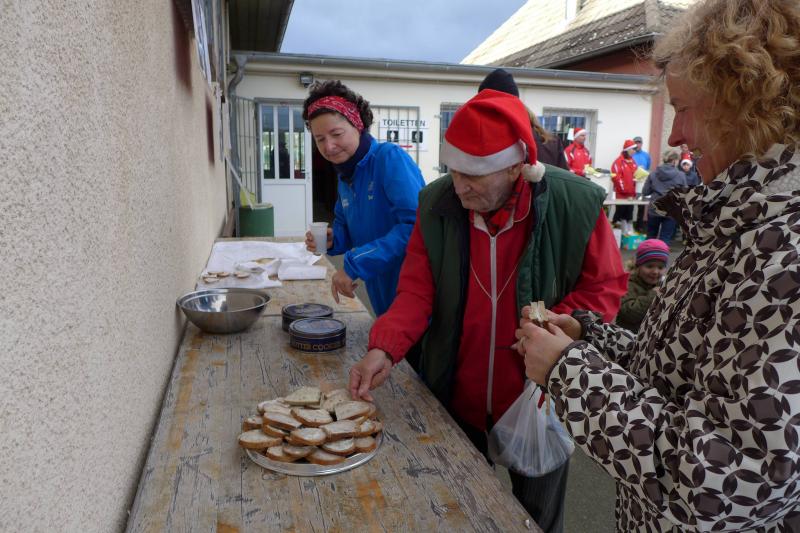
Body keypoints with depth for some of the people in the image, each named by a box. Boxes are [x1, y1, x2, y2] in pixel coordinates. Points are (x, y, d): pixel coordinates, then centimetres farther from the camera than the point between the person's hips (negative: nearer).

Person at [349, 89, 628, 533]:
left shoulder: (575, 204, -17)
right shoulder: (436, 203, -9)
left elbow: (604, 287, -7)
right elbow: (417, 290, -7)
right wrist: (384, 349, -21)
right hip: (456, 397, 2)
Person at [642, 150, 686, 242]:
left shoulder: (653, 174, -1)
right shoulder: (681, 175, -6)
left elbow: (645, 192, 1)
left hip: (654, 210, 2)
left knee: (651, 237, 19)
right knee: (665, 239, 4)